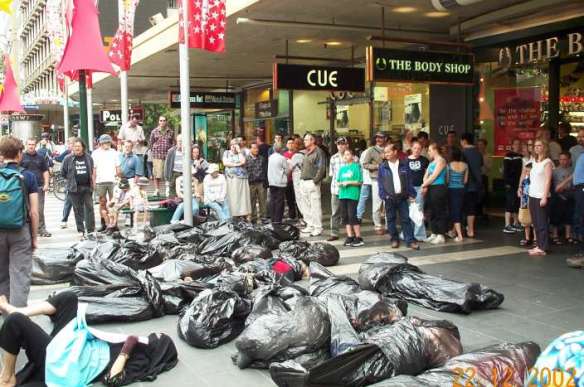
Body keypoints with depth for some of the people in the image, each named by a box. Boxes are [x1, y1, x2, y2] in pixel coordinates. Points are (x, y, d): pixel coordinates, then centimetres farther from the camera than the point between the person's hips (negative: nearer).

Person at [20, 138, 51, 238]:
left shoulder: (41, 157, 10)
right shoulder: (22, 157, 4)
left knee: (40, 209, 2)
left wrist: (46, 184, 1)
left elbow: (45, 171, 10)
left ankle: (41, 229, 9)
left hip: (39, 187, 1)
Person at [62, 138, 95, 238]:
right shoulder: (68, 159, 2)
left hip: (87, 186, 1)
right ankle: (81, 230, 10)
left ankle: (91, 230, 3)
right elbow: (63, 172, 8)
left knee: (89, 208, -2)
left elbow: (92, 171, 17)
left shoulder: (88, 158, 7)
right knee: (78, 210, 3)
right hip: (75, 188, -1)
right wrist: (70, 180, 6)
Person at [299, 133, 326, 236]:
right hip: (304, 182, 9)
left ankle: (318, 228, -3)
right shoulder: (306, 152, 19)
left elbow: (321, 168, -15)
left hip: (312, 182, -9)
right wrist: (301, 178, 15)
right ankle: (310, 225, 22)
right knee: (307, 206, 13)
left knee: (315, 206, -7)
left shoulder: (318, 152, -9)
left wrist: (315, 180, -18)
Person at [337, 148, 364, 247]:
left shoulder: (356, 166, -2)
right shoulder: (342, 167, 15)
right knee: (345, 216, 6)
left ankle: (358, 238, -1)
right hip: (342, 194, 6)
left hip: (353, 194, -6)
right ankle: (350, 237, 15)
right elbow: (337, 181, 18)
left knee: (352, 216, -9)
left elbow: (360, 182, -5)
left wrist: (349, 182, -14)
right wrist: (340, 184, -3)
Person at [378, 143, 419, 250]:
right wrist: (383, 195, -8)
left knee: (406, 219, 1)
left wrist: (411, 195, -1)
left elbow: (409, 180, 4)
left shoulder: (404, 165, 3)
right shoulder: (382, 167, 1)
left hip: (403, 196, 0)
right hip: (390, 197, 0)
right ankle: (394, 239, 18)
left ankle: (410, 240, 4)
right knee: (391, 219, 6)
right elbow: (380, 182, 2)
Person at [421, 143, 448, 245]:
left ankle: (441, 236, -1)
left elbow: (434, 176, -14)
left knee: (440, 213, -4)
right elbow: (426, 175, 10)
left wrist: (424, 184, -4)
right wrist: (425, 186, -7)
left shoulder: (441, 161, -9)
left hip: (439, 188, -9)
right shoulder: (432, 162, 17)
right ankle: (434, 234, 18)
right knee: (432, 212, 11)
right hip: (431, 189, 9)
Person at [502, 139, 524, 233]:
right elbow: (505, 170, -13)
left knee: (517, 204, 13)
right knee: (510, 204, -8)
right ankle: (507, 226, -6)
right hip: (511, 184, -7)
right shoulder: (509, 156, -8)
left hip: (519, 184, 7)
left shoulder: (521, 156, 14)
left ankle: (515, 223, 24)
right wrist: (507, 182, -19)